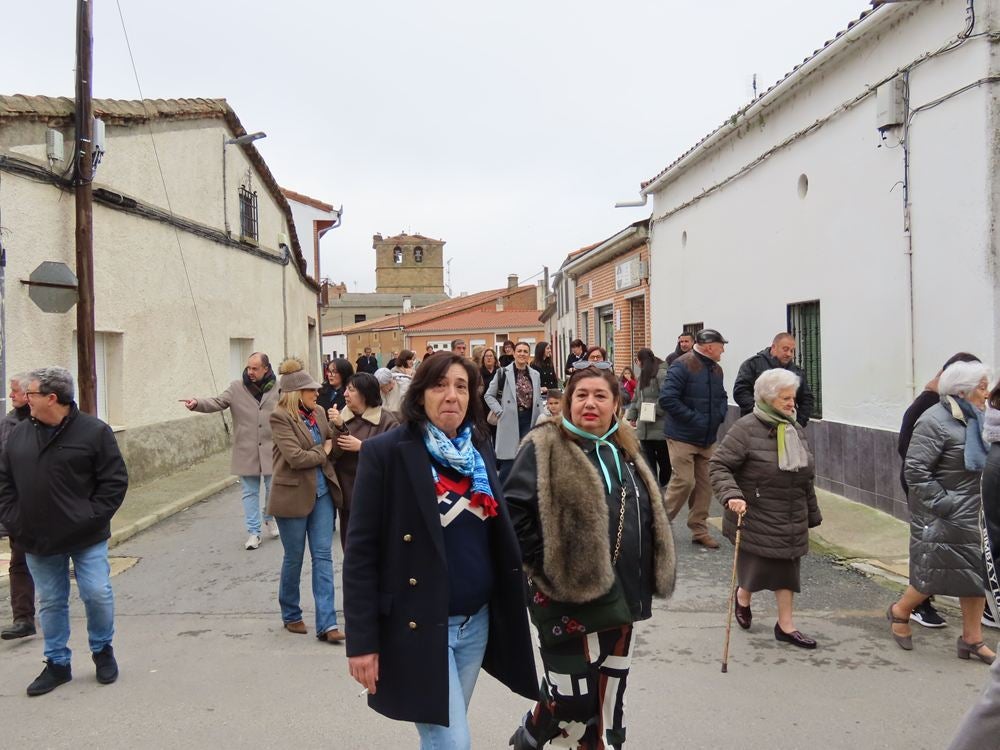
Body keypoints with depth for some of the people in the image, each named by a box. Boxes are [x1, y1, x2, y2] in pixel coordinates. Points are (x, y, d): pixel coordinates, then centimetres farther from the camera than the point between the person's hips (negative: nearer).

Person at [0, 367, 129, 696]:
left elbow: (115, 481, -10)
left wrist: (92, 517, -14)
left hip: (86, 539, -4)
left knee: (97, 594, 0)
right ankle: (57, 663, 29)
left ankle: (102, 650, 25)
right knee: (51, 603, 14)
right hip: (38, 541, 4)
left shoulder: (94, 431, -10)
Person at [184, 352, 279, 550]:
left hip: (271, 451, 0)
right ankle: (253, 532, 18)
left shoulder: (277, 390, -2)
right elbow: (217, 402, -10)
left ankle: (270, 519, 37)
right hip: (246, 452, 1)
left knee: (273, 489, 9)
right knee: (250, 492, 8)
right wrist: (197, 403, -29)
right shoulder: (237, 388, 0)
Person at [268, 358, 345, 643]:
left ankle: (327, 623, 6)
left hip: (322, 491, 5)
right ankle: (291, 616, 30)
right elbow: (296, 457, -20)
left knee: (323, 556, 3)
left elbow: (332, 442, 15)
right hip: (294, 494, -5)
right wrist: (322, 452, -6)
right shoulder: (280, 417, -13)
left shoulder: (318, 413, 5)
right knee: (294, 558, 10)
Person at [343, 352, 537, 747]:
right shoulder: (385, 452, -12)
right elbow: (361, 550, -12)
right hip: (417, 626, -6)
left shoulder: (479, 449, 6)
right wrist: (362, 640, -14)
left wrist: (506, 608, 10)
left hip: (477, 622, 6)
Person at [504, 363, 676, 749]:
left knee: (608, 699, 18)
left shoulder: (624, 452, 12)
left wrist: (640, 579, 14)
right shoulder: (544, 449, -11)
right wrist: (546, 564, -17)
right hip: (569, 599, -7)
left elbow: (648, 518, 22)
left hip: (620, 599, 7)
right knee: (572, 701, 3)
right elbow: (513, 510, -18)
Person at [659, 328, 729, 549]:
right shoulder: (682, 366, -15)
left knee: (705, 484, 9)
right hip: (682, 437, -8)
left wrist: (720, 415, 3)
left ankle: (699, 529, 21)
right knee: (684, 481, -8)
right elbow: (667, 399, -22)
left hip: (708, 439, 8)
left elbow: (722, 397, 24)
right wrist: (694, 419, -22)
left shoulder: (716, 369, 10)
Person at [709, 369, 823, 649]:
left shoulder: (795, 429, 7)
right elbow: (718, 465, -18)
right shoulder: (746, 428, -17)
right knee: (758, 568, 4)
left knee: (787, 568, 10)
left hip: (791, 520, 6)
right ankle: (742, 597, 38)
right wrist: (731, 495, -33)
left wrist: (812, 513, 19)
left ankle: (785, 625, 24)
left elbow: (805, 476, 16)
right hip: (755, 518, -6)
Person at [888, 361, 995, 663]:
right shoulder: (935, 422, -18)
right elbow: (914, 468, -22)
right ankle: (899, 612, 26)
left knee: (977, 571, 9)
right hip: (940, 516, -8)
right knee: (937, 572, 0)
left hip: (971, 514, 8)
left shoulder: (972, 420, 8)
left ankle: (972, 639, 22)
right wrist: (941, 503, -21)